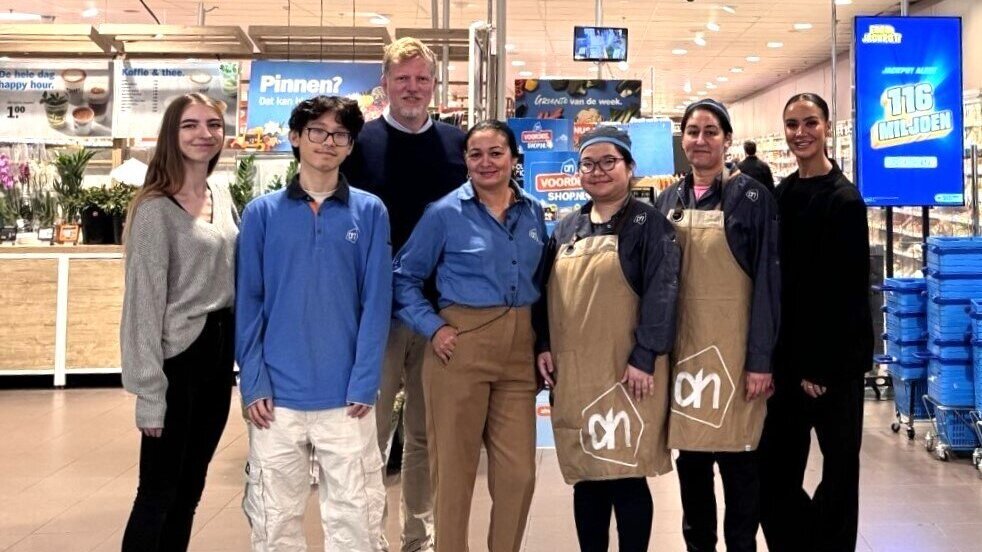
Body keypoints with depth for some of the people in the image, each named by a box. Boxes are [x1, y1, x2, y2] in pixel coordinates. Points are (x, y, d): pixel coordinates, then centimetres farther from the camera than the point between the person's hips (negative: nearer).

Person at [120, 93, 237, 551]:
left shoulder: (223, 198, 8)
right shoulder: (155, 209, -13)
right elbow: (144, 302, -15)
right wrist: (149, 390, -17)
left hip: (219, 350, 7)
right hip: (178, 356, -7)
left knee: (190, 488, 17)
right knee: (159, 492, 3)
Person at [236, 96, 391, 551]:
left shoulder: (369, 212, 2)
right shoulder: (262, 212, 4)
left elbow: (376, 303, -2)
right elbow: (248, 303, 2)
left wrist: (364, 384, -9)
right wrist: (254, 383, -6)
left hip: (345, 395, 0)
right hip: (277, 395, 1)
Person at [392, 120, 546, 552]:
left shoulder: (534, 213, 9)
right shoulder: (446, 213, -4)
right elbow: (404, 277, 1)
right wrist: (432, 327, -10)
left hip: (519, 348, 4)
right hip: (461, 345, -4)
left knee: (519, 470, 6)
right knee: (454, 466, 5)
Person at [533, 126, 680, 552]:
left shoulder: (648, 223, -3)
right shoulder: (566, 228, 14)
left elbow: (662, 293, -10)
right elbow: (545, 291, 17)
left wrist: (644, 358, -16)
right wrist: (543, 345, 6)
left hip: (625, 370, -5)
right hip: (572, 370, 5)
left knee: (626, 475, -1)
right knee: (585, 474, 12)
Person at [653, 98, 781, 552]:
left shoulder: (750, 197, -4)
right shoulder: (668, 201, 10)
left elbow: (767, 280, -8)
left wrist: (760, 359, -13)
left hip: (732, 345, -4)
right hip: (681, 344, 4)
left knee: (736, 459, 3)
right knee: (690, 457, 12)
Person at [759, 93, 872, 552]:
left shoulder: (844, 199, -10)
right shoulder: (781, 195, 9)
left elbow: (849, 291, -13)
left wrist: (822, 366, -13)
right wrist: (777, 357, 5)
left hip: (833, 359, -6)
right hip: (789, 356, 6)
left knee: (838, 469, 5)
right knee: (773, 471, 8)